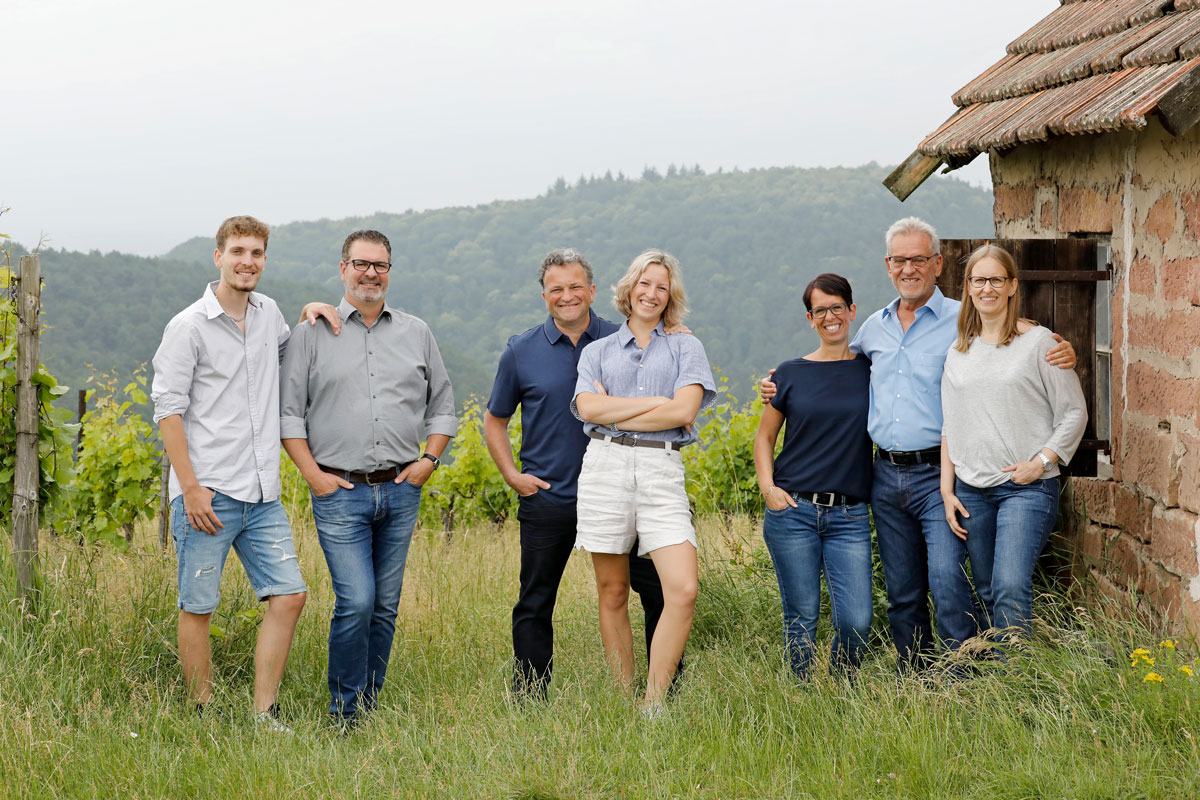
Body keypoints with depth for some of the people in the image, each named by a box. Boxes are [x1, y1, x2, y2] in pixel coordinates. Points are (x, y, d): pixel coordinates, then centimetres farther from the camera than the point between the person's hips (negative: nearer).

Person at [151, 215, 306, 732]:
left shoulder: (268, 313, 12)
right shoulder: (189, 327, -5)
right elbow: (167, 409, -7)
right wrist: (191, 487, -15)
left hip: (261, 494, 6)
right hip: (207, 492, -6)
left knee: (288, 595, -1)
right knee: (198, 607, 1)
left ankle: (264, 714, 6)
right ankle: (203, 717, 13)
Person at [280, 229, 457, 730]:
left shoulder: (417, 334, 13)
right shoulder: (312, 333, 3)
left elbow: (442, 405, 19)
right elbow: (288, 410, 3)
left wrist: (429, 459, 5)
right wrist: (312, 473, -6)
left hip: (400, 490, 4)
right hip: (339, 490, -3)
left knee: (385, 607, 6)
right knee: (356, 602, -14)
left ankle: (370, 707, 16)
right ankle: (345, 713, -1)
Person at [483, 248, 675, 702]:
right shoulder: (522, 352, 4)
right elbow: (495, 420, 14)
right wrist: (512, 475, 3)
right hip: (547, 499, 0)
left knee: (657, 588, -2)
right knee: (534, 606, 4)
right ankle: (528, 703, 15)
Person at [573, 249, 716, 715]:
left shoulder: (686, 348, 13)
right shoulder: (598, 351, 16)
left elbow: (685, 410, -4)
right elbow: (589, 408, -3)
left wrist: (618, 414, -3)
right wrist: (657, 402, -7)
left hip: (662, 470, -1)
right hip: (605, 467, 1)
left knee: (683, 590, -16)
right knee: (612, 596, 3)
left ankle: (652, 707, -11)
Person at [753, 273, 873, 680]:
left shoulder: (872, 370, 7)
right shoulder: (791, 373, 6)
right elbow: (765, 437, 13)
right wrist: (767, 486, -1)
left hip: (850, 516, 0)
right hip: (793, 511, 0)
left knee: (856, 621, -8)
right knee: (801, 616, 1)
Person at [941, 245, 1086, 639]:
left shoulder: (1039, 342, 0)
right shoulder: (958, 352, 14)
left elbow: (1074, 412, 0)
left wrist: (1042, 461, -11)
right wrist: (947, 491, 10)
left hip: (1026, 487, -5)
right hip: (971, 489, 5)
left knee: (1011, 588, -19)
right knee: (987, 592, 6)